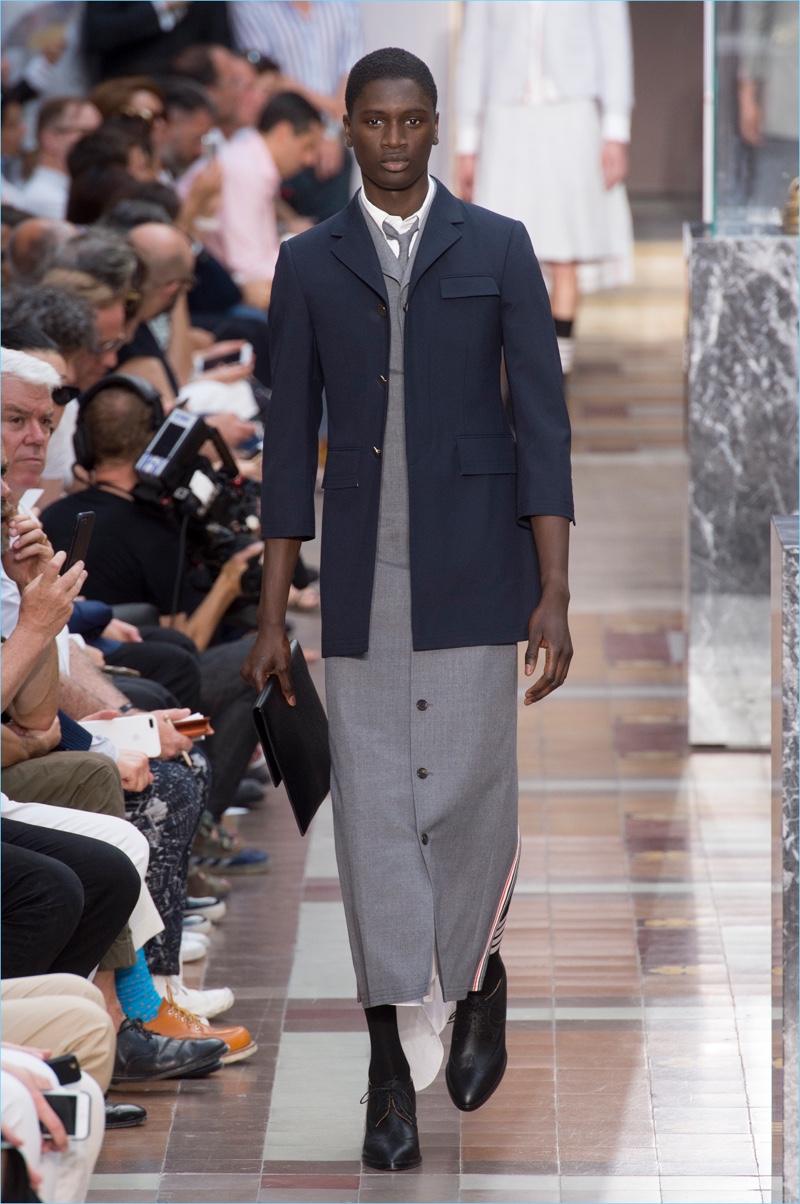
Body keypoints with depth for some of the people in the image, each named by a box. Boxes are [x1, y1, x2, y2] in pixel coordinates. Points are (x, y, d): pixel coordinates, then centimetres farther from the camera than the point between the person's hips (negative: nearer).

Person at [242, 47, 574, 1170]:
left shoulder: (500, 248, 1)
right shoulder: (308, 263, 6)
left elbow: (543, 425, -2)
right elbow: (290, 443, 7)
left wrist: (555, 598, -9)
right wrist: (273, 616, 4)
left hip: (474, 567, -1)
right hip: (361, 572, 1)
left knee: (470, 793, -1)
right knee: (374, 805, 0)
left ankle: (479, 978, 31)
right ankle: (392, 1071, 6)